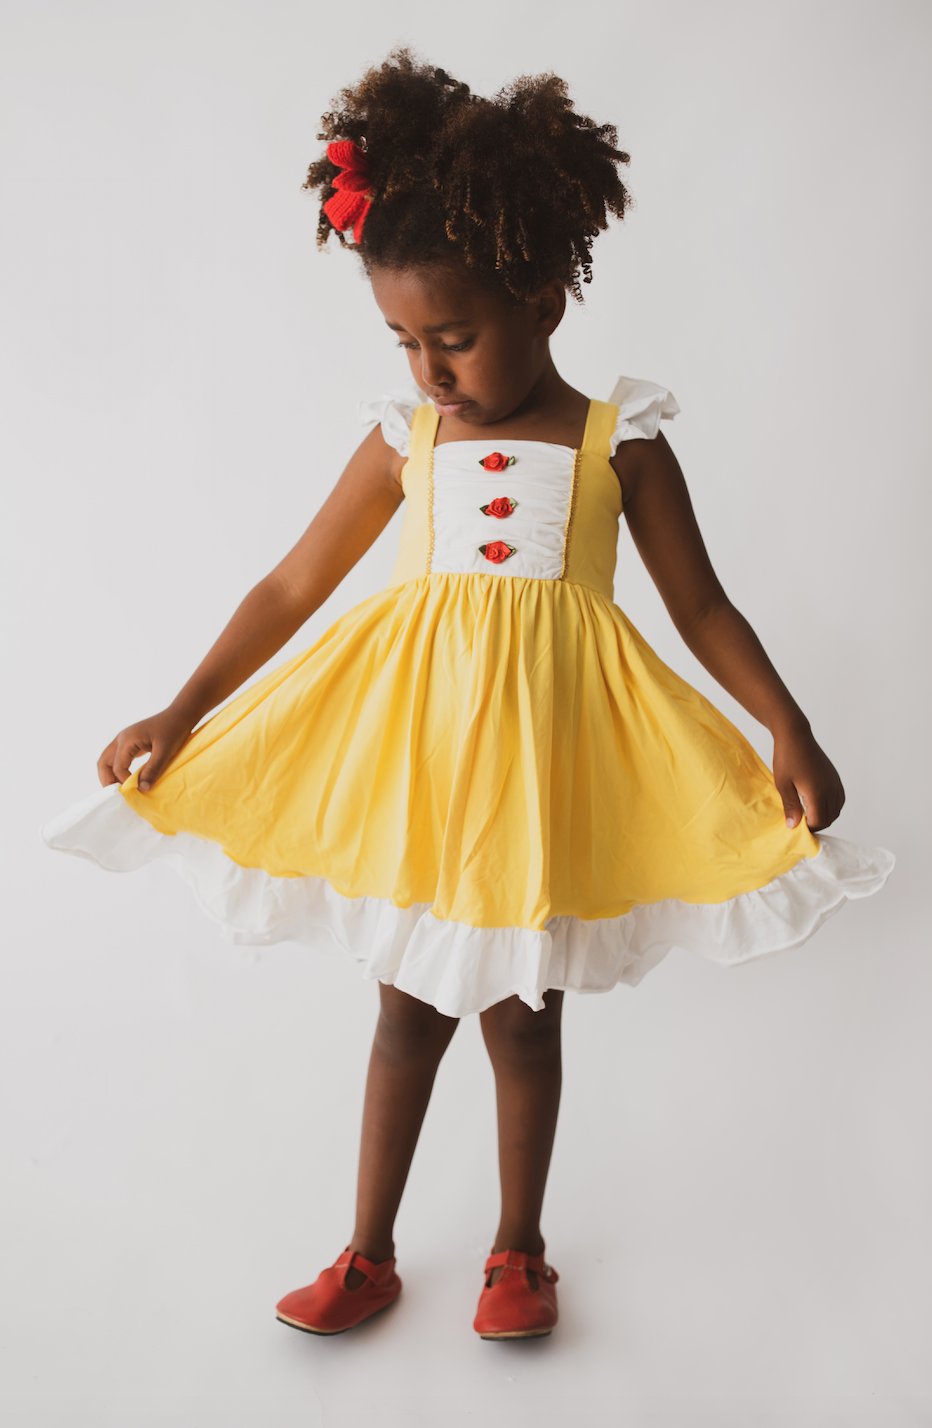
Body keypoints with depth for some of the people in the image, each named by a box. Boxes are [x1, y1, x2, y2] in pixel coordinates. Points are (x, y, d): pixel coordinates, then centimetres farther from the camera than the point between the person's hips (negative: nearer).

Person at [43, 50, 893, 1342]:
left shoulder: (618, 444, -2)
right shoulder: (405, 441, 2)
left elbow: (701, 608, 1)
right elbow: (292, 587, 5)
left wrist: (790, 730, -9)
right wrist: (182, 713, 3)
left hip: (543, 756, -1)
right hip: (414, 749, 2)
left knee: (523, 1018, 12)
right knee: (408, 1009, 13)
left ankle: (518, 1253, 33)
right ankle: (369, 1257, 30)